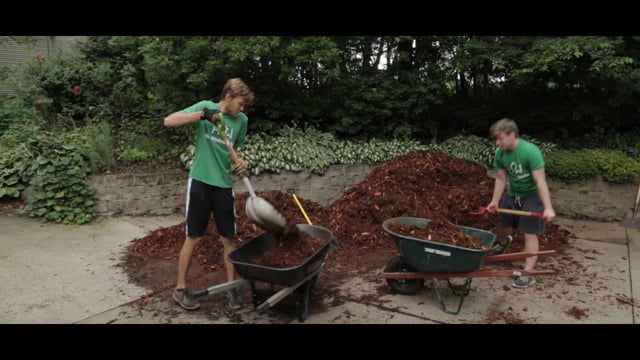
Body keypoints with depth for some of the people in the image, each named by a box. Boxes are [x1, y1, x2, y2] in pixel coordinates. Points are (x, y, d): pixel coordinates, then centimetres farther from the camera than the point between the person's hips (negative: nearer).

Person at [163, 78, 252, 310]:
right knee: (193, 237, 3)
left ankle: (231, 287, 21)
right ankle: (181, 288, 20)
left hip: (224, 185, 3)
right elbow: (169, 121, -15)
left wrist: (241, 163, -5)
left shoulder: (242, 121, 5)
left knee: (228, 239, 6)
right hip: (200, 181, -3)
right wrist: (203, 114, -25)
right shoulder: (205, 106, -5)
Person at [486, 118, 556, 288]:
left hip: (532, 195, -6)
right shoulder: (500, 153, -11)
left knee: (529, 234, -6)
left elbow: (540, 181, -29)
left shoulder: (531, 151, -29)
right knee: (503, 227, 18)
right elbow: (501, 178, 0)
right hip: (512, 194, 6)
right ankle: (503, 242, 55)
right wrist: (495, 201, 2)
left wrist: (548, 207, -32)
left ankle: (528, 274, 2)